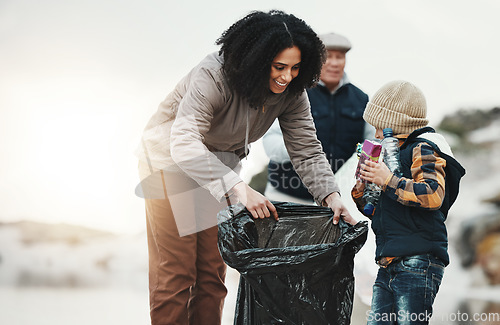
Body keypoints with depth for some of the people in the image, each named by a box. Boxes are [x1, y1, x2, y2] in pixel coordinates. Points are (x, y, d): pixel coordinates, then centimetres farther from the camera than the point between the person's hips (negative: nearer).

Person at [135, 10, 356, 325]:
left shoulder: (291, 92, -15)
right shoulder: (213, 76, -34)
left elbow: (307, 150, -10)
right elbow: (185, 144, -44)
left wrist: (331, 196, -27)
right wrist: (238, 188, -54)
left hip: (221, 162, 6)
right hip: (172, 160, -5)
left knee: (214, 269, 8)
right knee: (175, 270, -6)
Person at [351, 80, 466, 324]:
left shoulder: (422, 149, -4)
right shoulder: (395, 152, 25)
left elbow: (433, 194, -23)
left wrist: (387, 181, -18)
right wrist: (361, 194, 12)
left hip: (417, 263, -9)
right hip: (388, 266, 9)